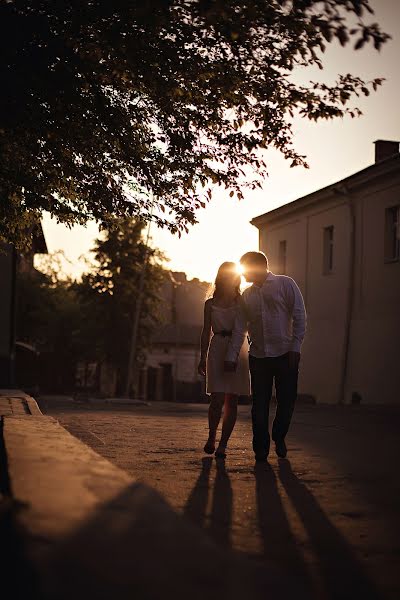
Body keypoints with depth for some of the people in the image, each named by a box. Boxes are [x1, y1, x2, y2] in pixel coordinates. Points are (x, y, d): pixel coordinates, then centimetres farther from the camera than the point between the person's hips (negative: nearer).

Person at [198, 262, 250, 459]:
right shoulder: (210, 304, 11)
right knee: (218, 398, -11)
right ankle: (211, 438, 11)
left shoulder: (242, 302, 9)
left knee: (231, 401, 0)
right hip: (217, 350, -1)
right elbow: (206, 332, 11)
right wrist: (203, 358, 4)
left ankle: (223, 445, 7)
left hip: (238, 351, 1)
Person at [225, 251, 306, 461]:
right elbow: (239, 328, 12)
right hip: (258, 356, 3)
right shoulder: (247, 295, 13)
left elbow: (299, 317, -3)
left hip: (285, 355, -3)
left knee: (287, 400, 3)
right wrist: (231, 357, 5)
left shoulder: (285, 284, 1)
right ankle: (261, 448, 9)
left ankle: (279, 438, 27)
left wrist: (295, 348, -11)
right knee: (260, 404, 0)